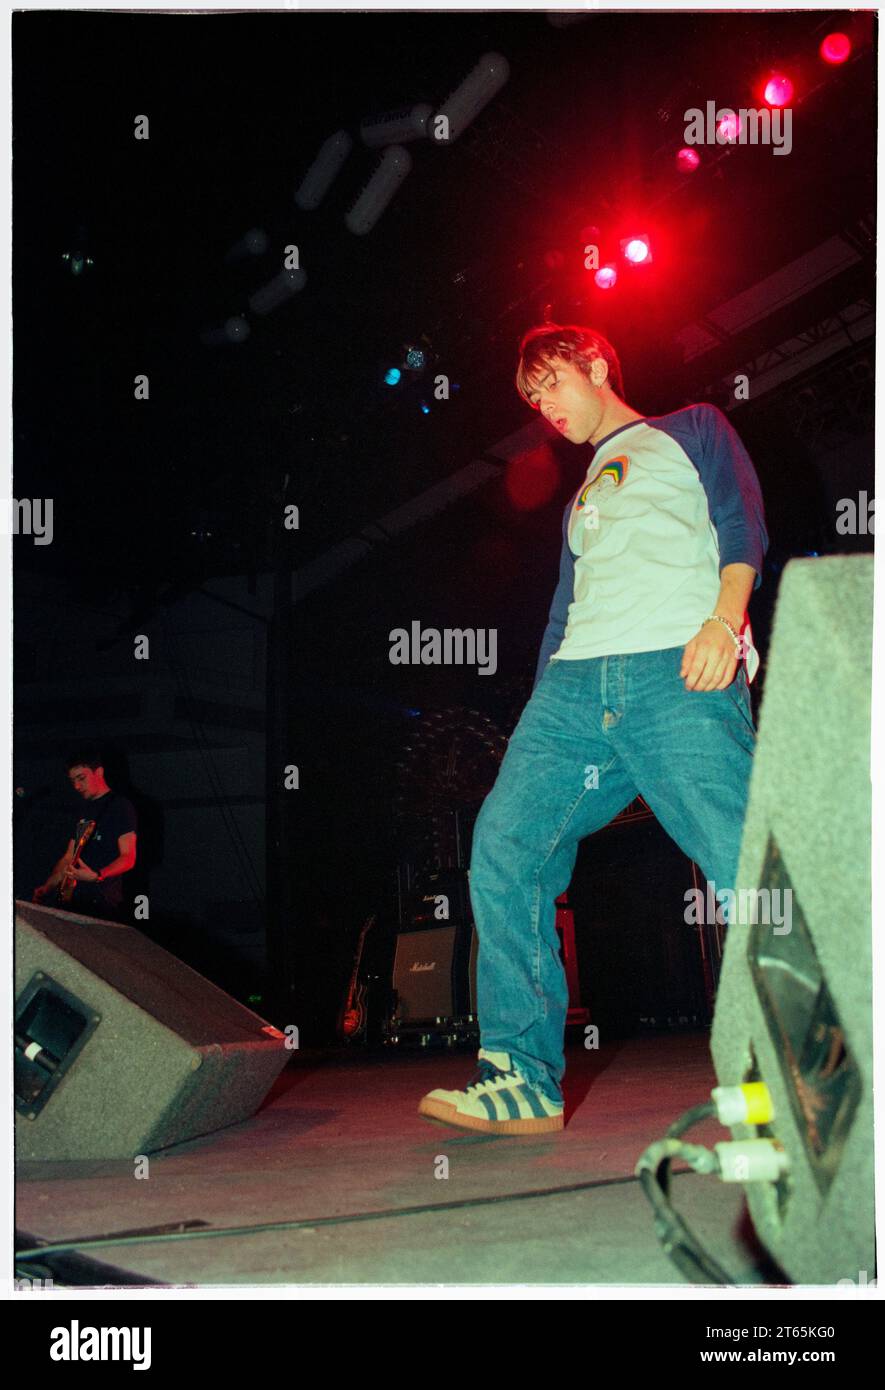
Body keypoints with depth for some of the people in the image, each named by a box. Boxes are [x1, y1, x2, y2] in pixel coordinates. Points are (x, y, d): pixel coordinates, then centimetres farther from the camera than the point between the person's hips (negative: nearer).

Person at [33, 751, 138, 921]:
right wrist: (47, 887, 7)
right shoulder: (85, 812, 23)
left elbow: (128, 858, -9)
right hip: (74, 900, 7)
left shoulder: (121, 806, -1)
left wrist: (96, 876, -24)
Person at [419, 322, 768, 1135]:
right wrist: (539, 725, 18)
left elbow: (742, 521, 4)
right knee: (504, 845, -13)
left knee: (745, 865, -17)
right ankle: (524, 1080, -13)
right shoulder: (582, 502, 37)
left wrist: (724, 619, -15)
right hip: (574, 686, 6)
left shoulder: (691, 433, 20)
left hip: (677, 672, -6)